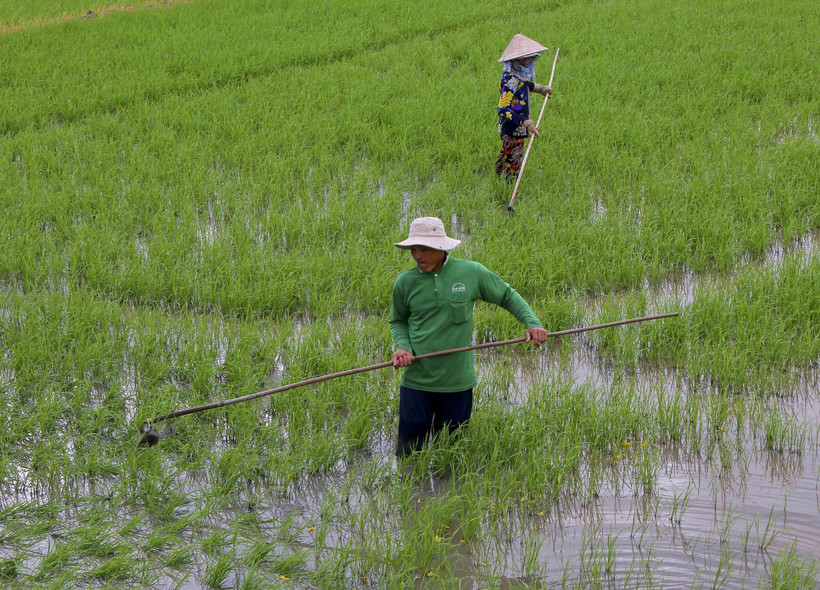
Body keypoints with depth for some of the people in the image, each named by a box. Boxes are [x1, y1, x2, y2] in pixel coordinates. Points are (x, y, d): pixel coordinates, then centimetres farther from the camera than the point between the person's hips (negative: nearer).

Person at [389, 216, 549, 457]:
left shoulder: (471, 272, -3)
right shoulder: (405, 282, -1)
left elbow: (508, 296, 12)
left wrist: (532, 322, -2)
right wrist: (403, 346, -5)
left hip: (458, 382, 0)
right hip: (416, 381, 0)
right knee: (409, 452, 0)